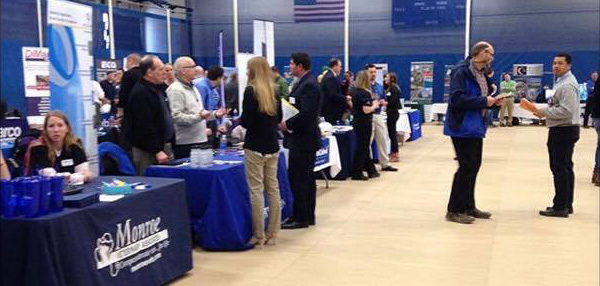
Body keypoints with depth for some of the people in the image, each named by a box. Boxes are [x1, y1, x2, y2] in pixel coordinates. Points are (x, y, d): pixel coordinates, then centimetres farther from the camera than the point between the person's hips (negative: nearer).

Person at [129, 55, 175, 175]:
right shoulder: (141, 92, -16)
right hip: (149, 152, -10)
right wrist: (157, 151, -23)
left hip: (162, 145, 10)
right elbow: (144, 126, -22)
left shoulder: (157, 89, 16)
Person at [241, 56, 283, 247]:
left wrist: (240, 119, 5)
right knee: (273, 189, 9)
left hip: (255, 147, -6)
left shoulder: (251, 91, -11)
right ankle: (272, 233, 16)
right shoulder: (274, 91, 8)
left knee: (256, 190, -1)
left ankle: (259, 236, 2)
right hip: (272, 146, 7)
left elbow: (246, 122, -15)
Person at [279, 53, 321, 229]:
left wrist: (287, 124, -16)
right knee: (306, 178, 14)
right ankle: (308, 215, 22)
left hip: (303, 140, -10)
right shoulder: (305, 82, 14)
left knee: (298, 178, -6)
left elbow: (306, 113, -25)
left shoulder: (308, 85, -17)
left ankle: (300, 218, 1)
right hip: (304, 138, 10)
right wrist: (286, 121, 4)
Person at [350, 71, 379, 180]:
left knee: (364, 147, 15)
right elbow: (366, 110, -23)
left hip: (356, 121, 8)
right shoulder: (365, 93, -18)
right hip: (364, 123, -8)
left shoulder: (353, 91, 6)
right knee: (362, 147, 0)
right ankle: (357, 173, 5)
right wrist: (375, 105, -4)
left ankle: (370, 169, 25)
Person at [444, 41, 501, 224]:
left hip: (475, 127, 10)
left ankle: (468, 207, 24)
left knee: (474, 166, 13)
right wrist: (483, 101, -20)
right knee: (466, 167, -7)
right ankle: (454, 210, 2)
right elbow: (456, 99, -24)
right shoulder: (461, 71, -15)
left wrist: (492, 101, 1)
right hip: (462, 127, -10)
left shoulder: (480, 73, 15)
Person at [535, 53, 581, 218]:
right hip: (564, 130, 11)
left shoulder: (568, 85, -17)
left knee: (560, 168, -7)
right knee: (565, 167, 14)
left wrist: (544, 113, -17)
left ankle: (560, 207, -3)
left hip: (563, 131, -11)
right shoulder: (562, 81, 17)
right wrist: (545, 111, 8)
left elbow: (566, 110, -25)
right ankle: (566, 204, 22)